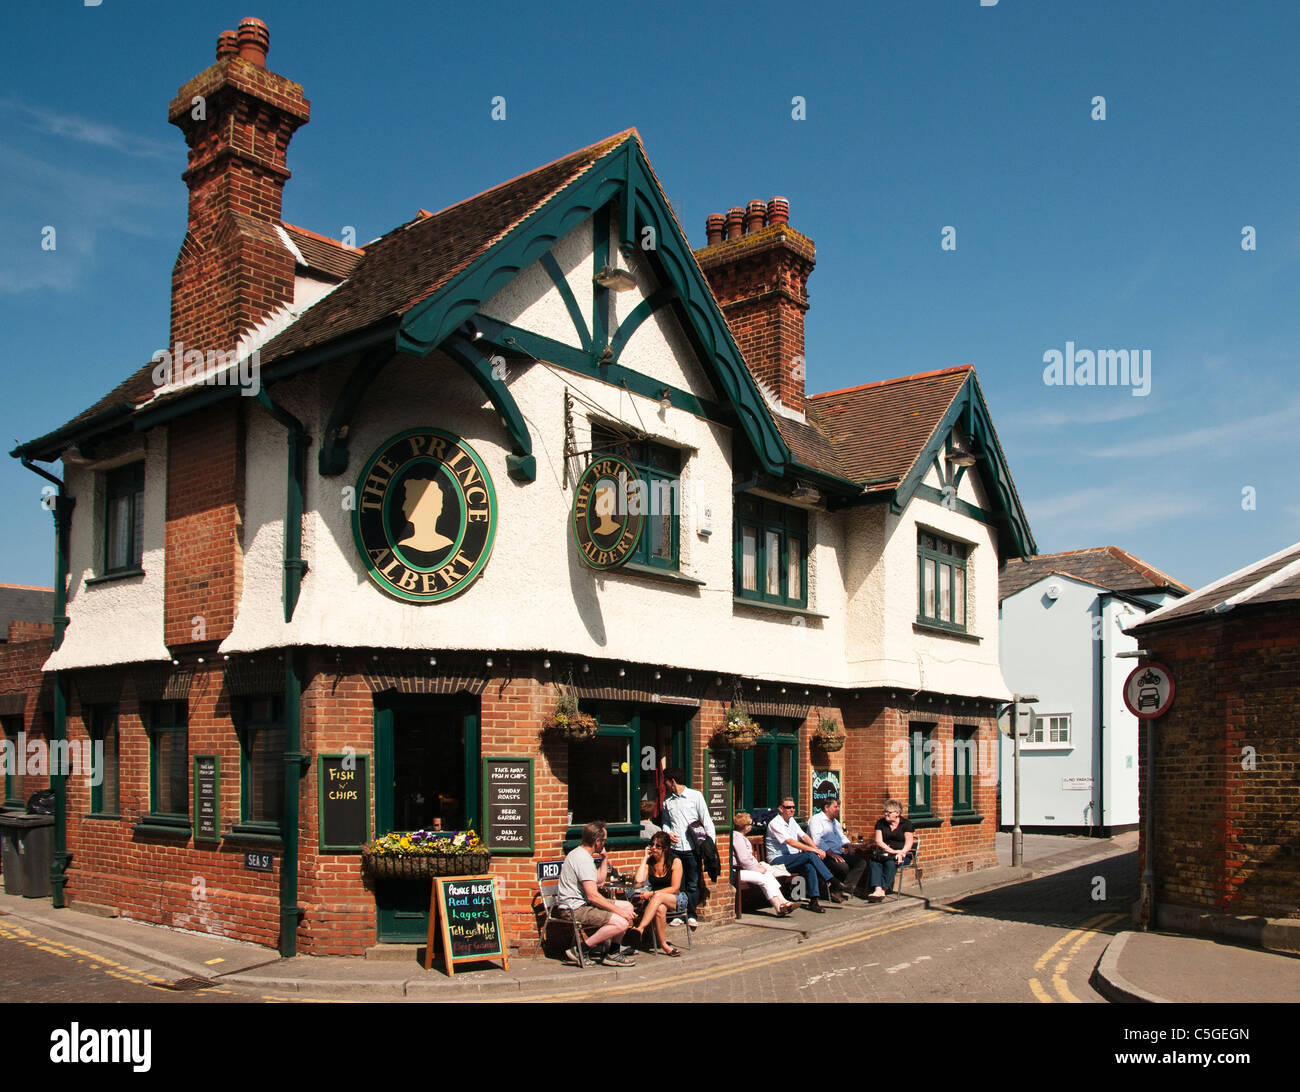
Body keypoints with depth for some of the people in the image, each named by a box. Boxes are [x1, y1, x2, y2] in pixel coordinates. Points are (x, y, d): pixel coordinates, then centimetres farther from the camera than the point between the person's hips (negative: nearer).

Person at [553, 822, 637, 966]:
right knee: (621, 923, -24)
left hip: (581, 904, 11)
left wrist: (604, 857, 20)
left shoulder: (581, 854, 16)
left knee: (628, 907, 10)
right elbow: (593, 896, -24)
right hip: (573, 909, -11)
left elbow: (599, 878, 30)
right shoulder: (583, 859, -19)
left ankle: (612, 954, 9)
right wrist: (619, 911, -20)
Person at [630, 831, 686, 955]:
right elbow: (639, 880, -14)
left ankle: (640, 928, -47)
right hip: (656, 901, 3)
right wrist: (645, 858, -9)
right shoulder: (649, 862, 3)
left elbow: (674, 888, -11)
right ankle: (663, 945, -29)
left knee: (658, 897, -37)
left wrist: (652, 893, -19)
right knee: (660, 908, -36)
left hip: (677, 900, -3)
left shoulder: (675, 862, -7)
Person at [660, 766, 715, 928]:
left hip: (692, 848, -3)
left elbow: (706, 820, -1)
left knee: (693, 884, 2)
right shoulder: (667, 800, 11)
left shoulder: (695, 796, -1)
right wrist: (668, 832, 0)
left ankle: (691, 914, 13)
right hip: (675, 848, 3)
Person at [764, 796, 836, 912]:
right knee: (811, 856, -26)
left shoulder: (791, 821, 18)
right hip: (778, 860, -7)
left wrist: (818, 849, -6)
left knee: (810, 866, -26)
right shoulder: (775, 823, -11)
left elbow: (804, 837, 13)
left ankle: (814, 901, -28)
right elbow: (791, 842, -19)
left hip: (793, 859, 7)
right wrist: (814, 850, -22)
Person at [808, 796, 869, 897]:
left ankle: (847, 886, -22)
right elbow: (817, 840, -17)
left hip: (839, 854, 9)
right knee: (843, 866, -33)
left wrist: (848, 846, 11)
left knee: (862, 862, -10)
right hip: (826, 855, -9)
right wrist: (831, 853, -24)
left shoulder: (835, 821, 26)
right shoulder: (816, 820, -4)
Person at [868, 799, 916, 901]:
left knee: (891, 862, -36)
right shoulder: (881, 823, 14)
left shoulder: (906, 824, 7)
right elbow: (879, 841, 3)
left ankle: (883, 889, -37)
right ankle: (878, 890, -45)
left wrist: (901, 853, -22)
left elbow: (909, 842, -3)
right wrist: (892, 851, -12)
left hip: (902, 852, -2)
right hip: (884, 852, 3)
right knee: (874, 861, -31)